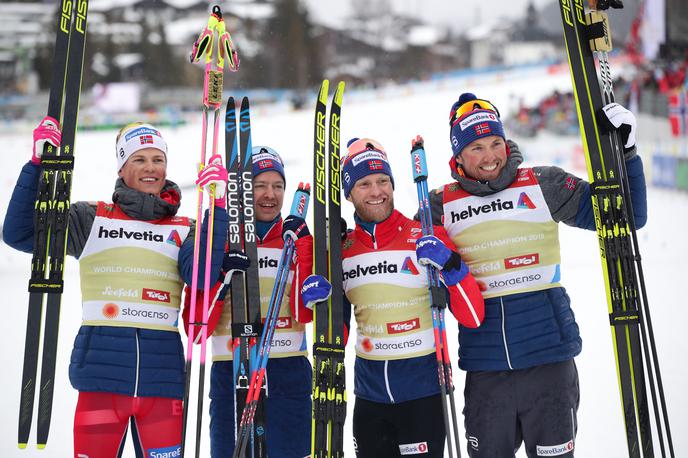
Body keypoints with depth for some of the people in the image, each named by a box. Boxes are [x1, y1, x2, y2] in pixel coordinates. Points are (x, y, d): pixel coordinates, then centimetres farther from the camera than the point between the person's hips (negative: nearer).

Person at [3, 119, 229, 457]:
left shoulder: (184, 229, 11)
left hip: (162, 371, 1)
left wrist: (217, 209, -13)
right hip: (102, 366, -1)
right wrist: (39, 163, -6)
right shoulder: (91, 219, 9)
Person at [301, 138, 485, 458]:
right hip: (369, 394, 4)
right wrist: (322, 304, -7)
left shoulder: (425, 238, -8)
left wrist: (450, 264, -25)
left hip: (422, 392, -4)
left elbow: (473, 318, -11)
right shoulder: (341, 251, 3)